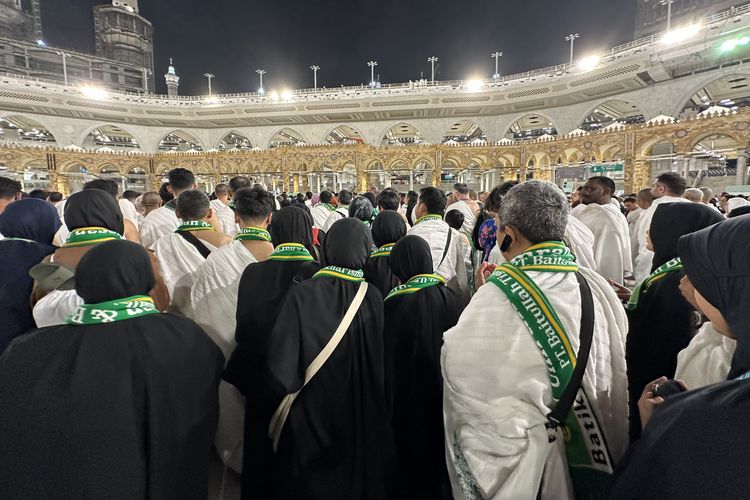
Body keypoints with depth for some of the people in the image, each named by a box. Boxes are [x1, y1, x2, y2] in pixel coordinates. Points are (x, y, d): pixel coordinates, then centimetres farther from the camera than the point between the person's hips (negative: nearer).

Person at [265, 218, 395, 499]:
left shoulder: (302, 294, -20)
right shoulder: (374, 297, -15)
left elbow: (281, 362, -19)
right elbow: (382, 364, -8)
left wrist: (294, 388, -1)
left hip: (311, 416, -1)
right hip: (363, 420, 1)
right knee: (358, 476, 25)